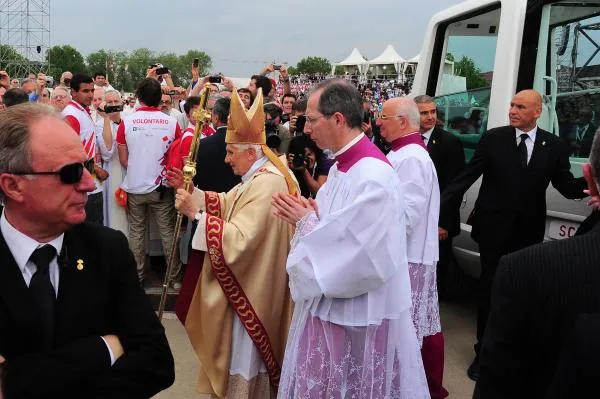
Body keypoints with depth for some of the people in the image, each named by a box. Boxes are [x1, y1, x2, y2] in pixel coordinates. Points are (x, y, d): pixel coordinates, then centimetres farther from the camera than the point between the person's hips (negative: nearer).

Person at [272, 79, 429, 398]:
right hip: (329, 305, 9)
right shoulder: (342, 165, 6)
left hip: (358, 318, -9)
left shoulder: (373, 176, -24)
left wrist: (306, 222, -16)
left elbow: (362, 258, -27)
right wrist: (307, 218, -6)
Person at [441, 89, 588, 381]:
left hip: (528, 233, 2)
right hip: (494, 229, -2)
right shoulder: (492, 139, -4)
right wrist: (441, 207, -18)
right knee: (489, 290, 5)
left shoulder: (554, 146, 2)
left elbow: (567, 187, 0)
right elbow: (466, 177, -7)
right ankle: (484, 352, 19)